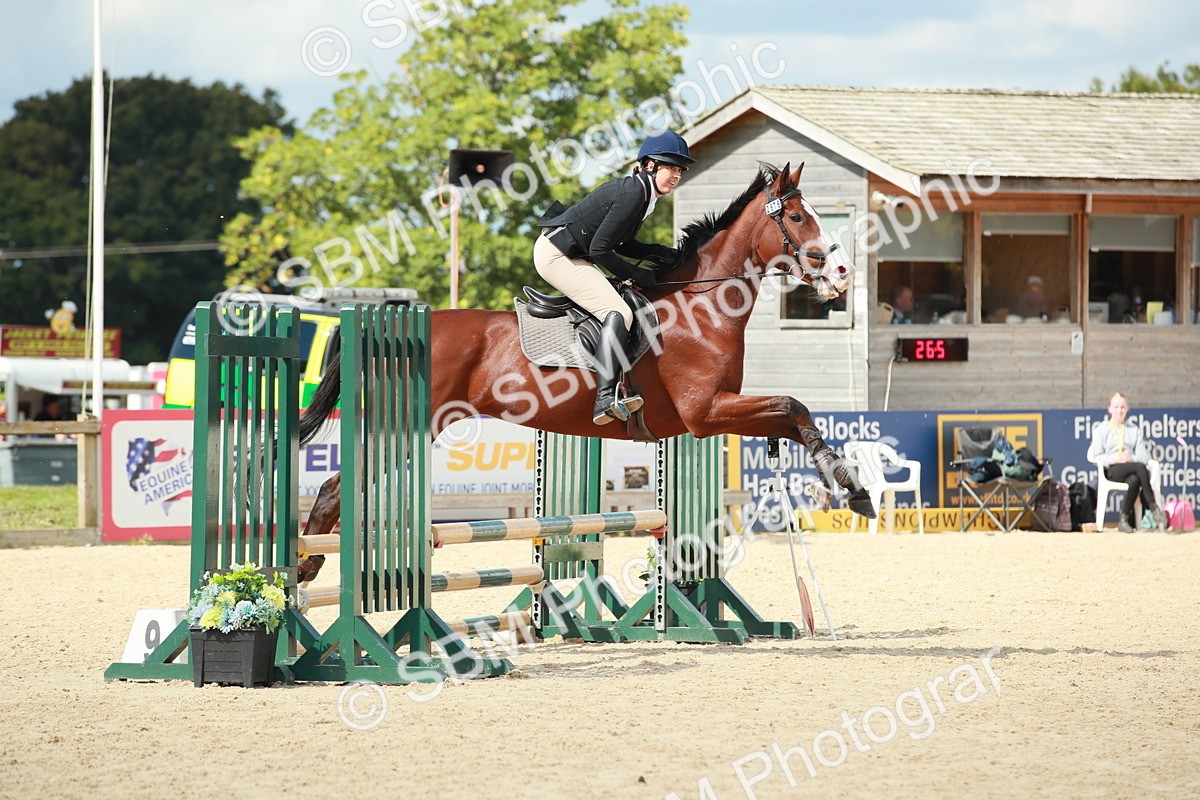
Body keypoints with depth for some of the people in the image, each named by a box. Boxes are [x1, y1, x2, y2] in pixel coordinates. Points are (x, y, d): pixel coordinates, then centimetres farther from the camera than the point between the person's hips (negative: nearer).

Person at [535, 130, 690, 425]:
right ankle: (606, 399, -34)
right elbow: (599, 249, -21)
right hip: (557, 255, -11)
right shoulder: (633, 194, -20)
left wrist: (661, 254, 5)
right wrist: (636, 274, -10)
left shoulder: (638, 190, 10)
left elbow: (621, 243, 19)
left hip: (570, 253, 11)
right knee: (618, 313, -22)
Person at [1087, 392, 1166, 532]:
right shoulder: (1101, 430, 16)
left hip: (1131, 466, 2)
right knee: (1140, 468, -35)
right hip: (1112, 471, -2)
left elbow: (1144, 456, 13)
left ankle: (1125, 519, -32)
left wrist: (1131, 458, -9)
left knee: (1134, 480, -39)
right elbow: (1094, 457, 4)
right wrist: (1115, 458, -11)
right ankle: (1153, 508, -38)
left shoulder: (1134, 430, 24)